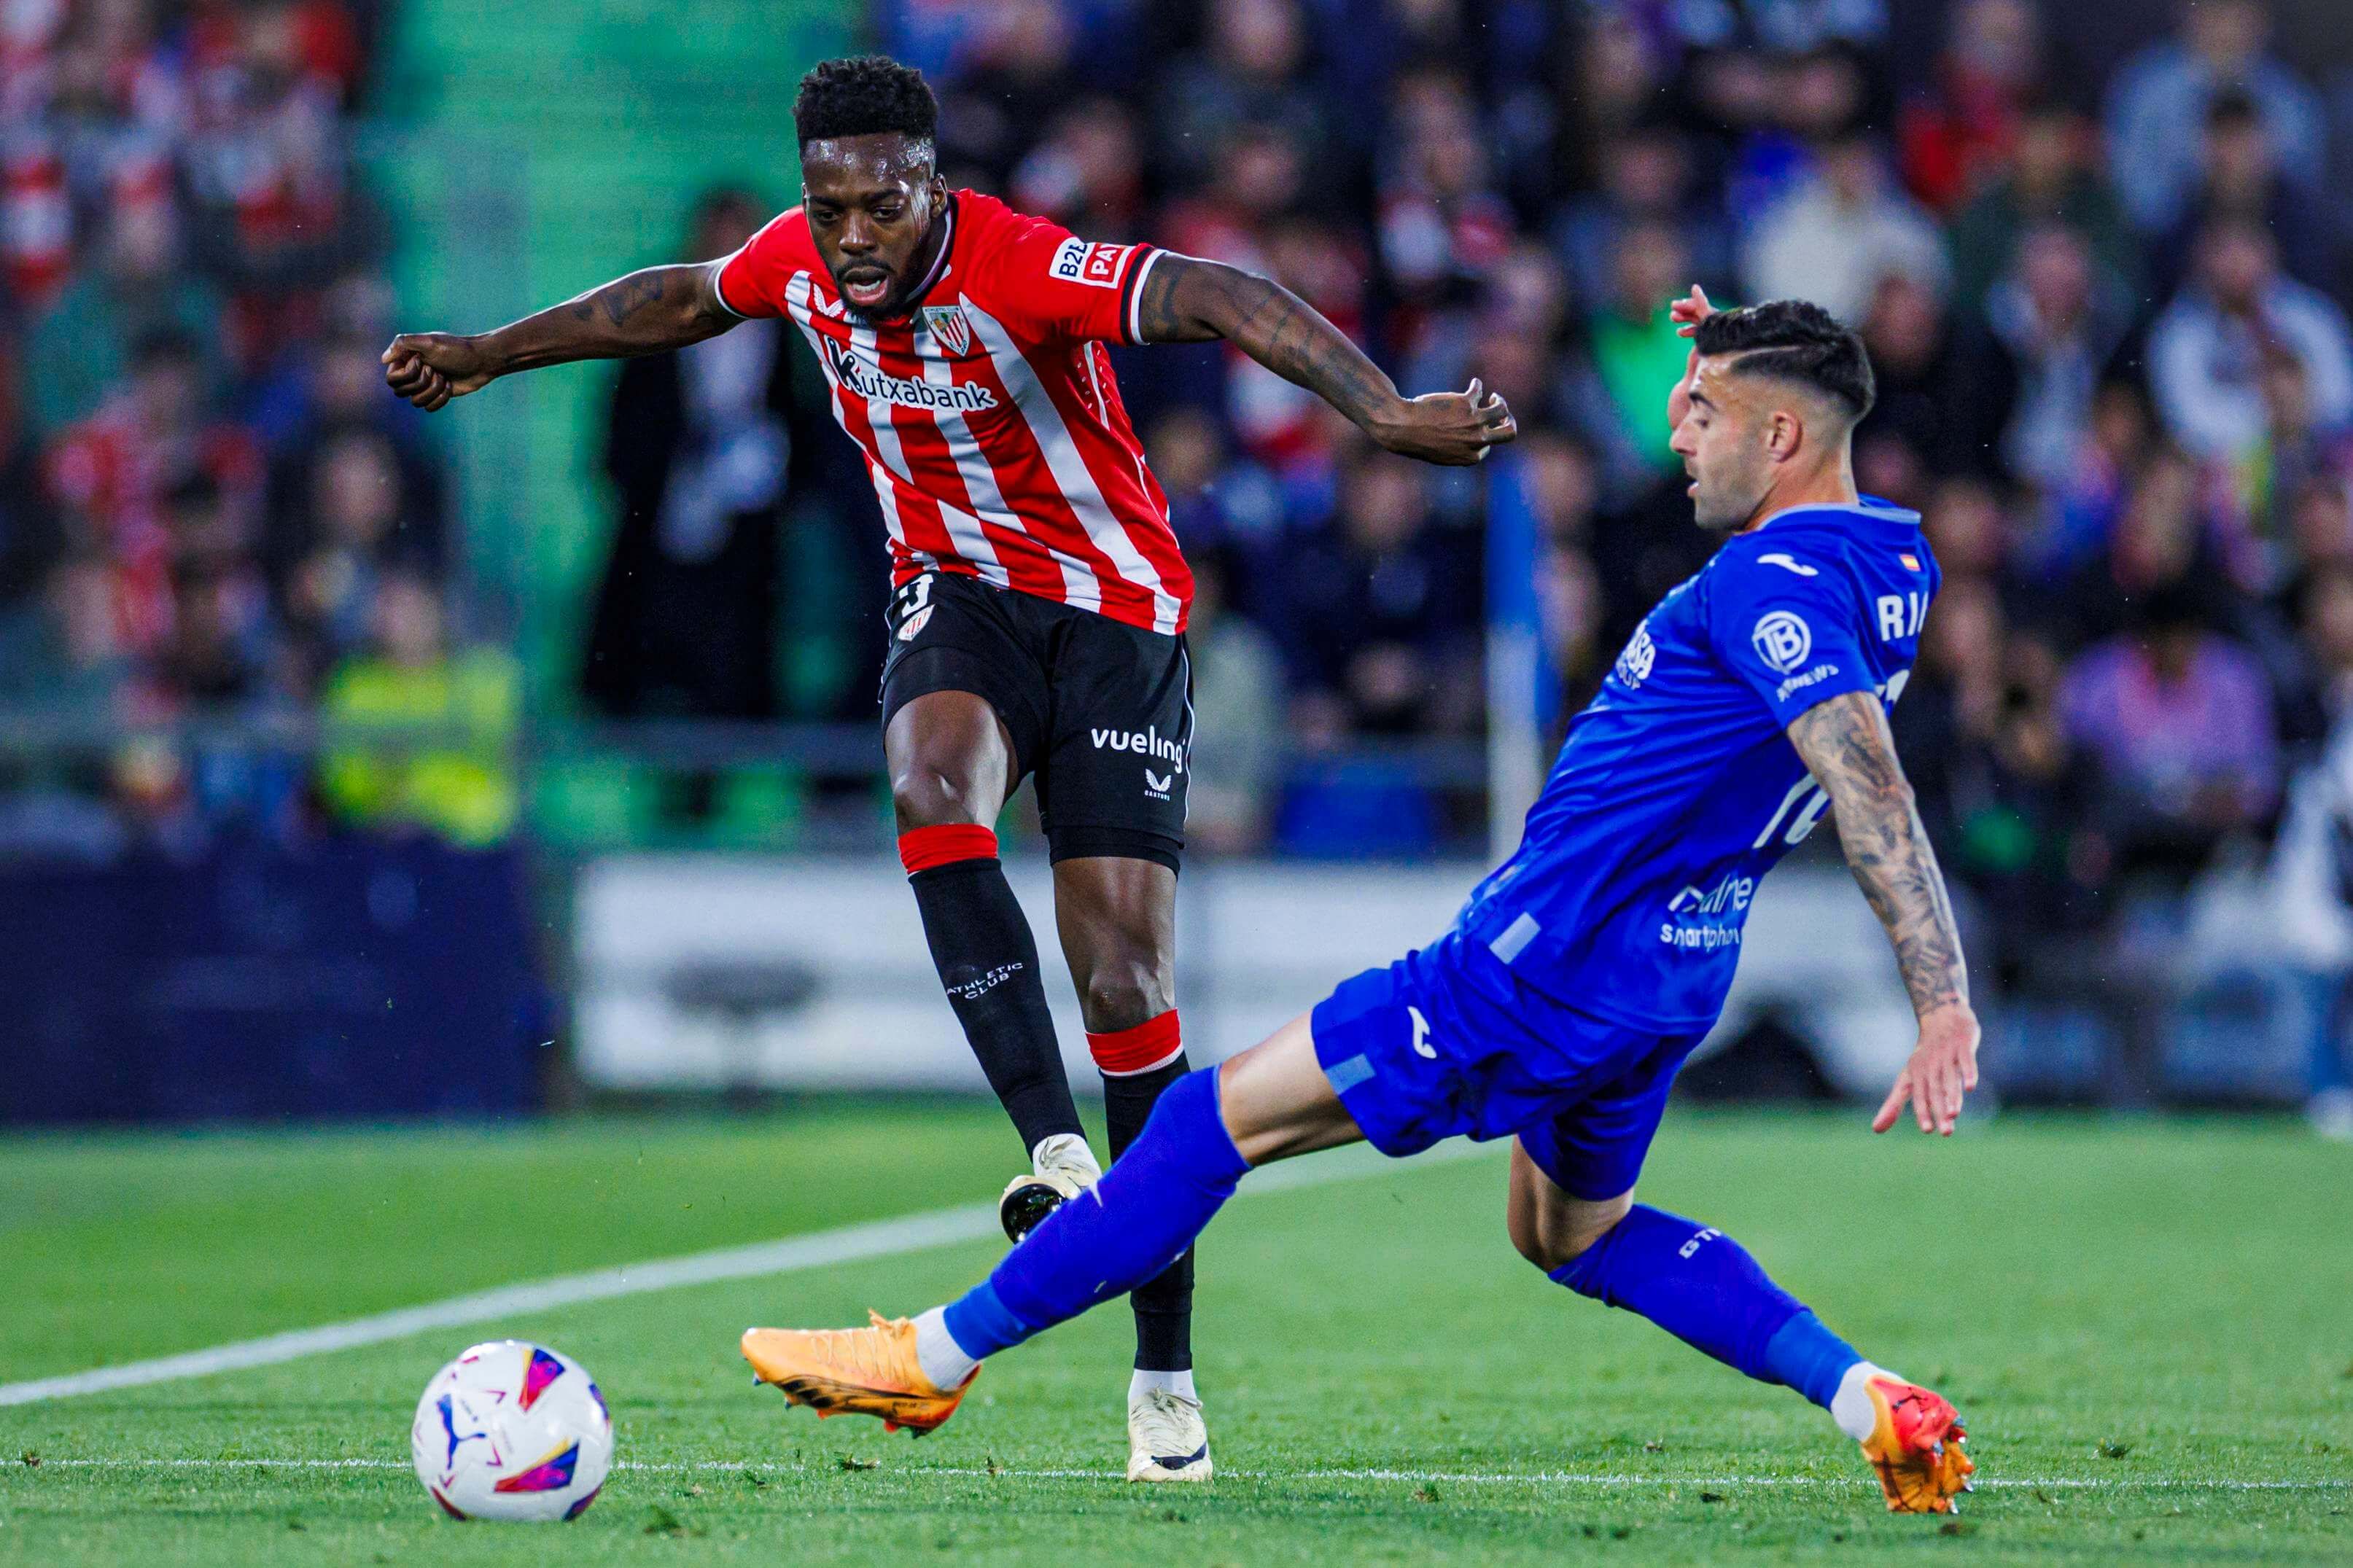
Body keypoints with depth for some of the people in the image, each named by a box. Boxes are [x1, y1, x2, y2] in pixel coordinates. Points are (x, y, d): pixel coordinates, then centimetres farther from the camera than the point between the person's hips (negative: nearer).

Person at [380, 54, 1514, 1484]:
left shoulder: (1022, 270, -27)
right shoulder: (799, 262, -7)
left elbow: (1223, 301, -40)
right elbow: (679, 300, 16)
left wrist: (1385, 414, -54)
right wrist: (487, 355, 24)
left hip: (1115, 612, -4)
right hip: (958, 594, 4)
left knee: (1129, 986, -9)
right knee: (931, 783, -34)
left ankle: (1166, 1371, 0)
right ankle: (1055, 1146, -36)